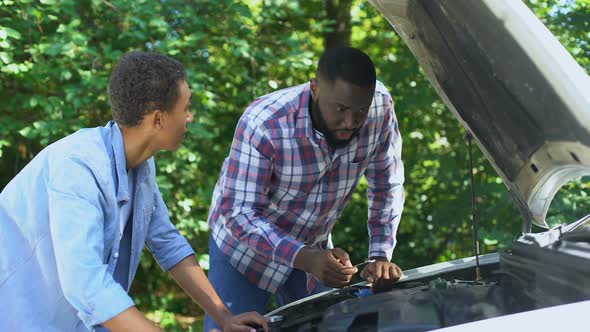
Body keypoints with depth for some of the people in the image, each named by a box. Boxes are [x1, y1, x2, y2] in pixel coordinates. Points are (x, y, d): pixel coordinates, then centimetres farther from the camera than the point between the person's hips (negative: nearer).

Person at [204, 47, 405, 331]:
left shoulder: (380, 106, -21)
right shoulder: (262, 124, -34)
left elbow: (387, 185, -6)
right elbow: (239, 214, -32)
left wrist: (381, 255, -15)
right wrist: (305, 259, -43)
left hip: (313, 246, 4)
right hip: (245, 244, -4)